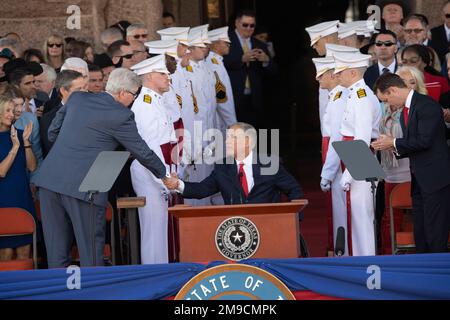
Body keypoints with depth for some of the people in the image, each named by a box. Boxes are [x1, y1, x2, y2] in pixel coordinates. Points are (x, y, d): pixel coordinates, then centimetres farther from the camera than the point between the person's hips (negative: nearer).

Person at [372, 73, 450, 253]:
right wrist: (393, 147, 3)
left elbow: (424, 141, -21)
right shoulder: (404, 113, 17)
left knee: (435, 237, -9)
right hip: (419, 181, 10)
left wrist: (394, 143, -10)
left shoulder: (427, 105, -12)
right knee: (420, 234, 11)